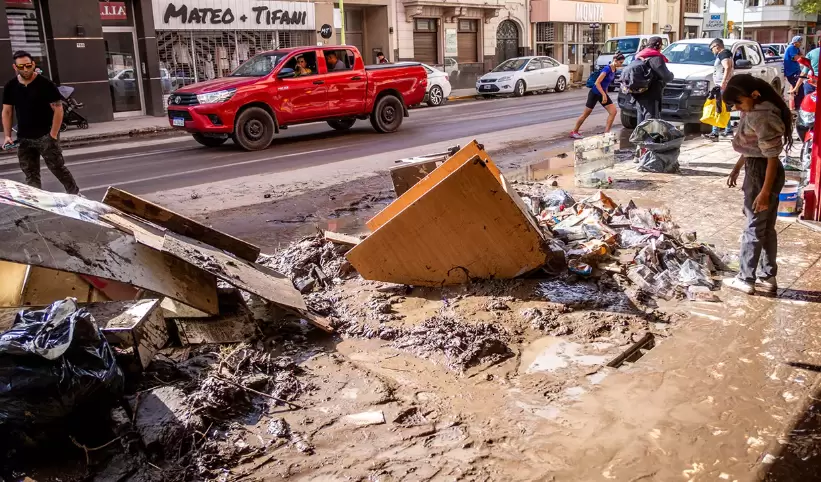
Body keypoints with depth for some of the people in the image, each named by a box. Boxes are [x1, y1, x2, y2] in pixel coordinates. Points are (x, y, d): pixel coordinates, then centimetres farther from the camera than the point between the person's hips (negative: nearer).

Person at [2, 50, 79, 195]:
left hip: (45, 136, -5)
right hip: (24, 138, 5)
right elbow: (7, 112, 11)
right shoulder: (10, 87, 5)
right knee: (30, 175, 8)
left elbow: (58, 109, -9)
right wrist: (7, 136, 1)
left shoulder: (45, 84, -9)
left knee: (58, 169, -4)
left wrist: (53, 135, -13)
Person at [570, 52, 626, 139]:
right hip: (595, 93, -7)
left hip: (602, 93, 8)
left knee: (613, 111, -5)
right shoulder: (607, 69, -22)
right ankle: (574, 132, 17)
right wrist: (604, 95, -26)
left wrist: (606, 95, 16)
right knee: (586, 114, 3)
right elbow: (597, 83, -26)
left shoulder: (614, 70, 2)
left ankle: (606, 132, 0)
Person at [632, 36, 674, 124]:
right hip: (651, 97, -9)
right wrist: (671, 74, 6)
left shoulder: (640, 58, 17)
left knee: (641, 124, 14)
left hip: (639, 97, 9)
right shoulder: (656, 58, -10)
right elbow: (666, 77, -15)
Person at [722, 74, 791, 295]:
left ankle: (746, 279, 13)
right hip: (756, 171, 10)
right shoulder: (753, 112, 6)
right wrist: (736, 169, 24)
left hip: (763, 174, -10)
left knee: (754, 228, 1)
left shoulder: (763, 118, -24)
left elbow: (772, 157, -24)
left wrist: (765, 192, -24)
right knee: (766, 228, 15)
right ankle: (767, 277, 24)